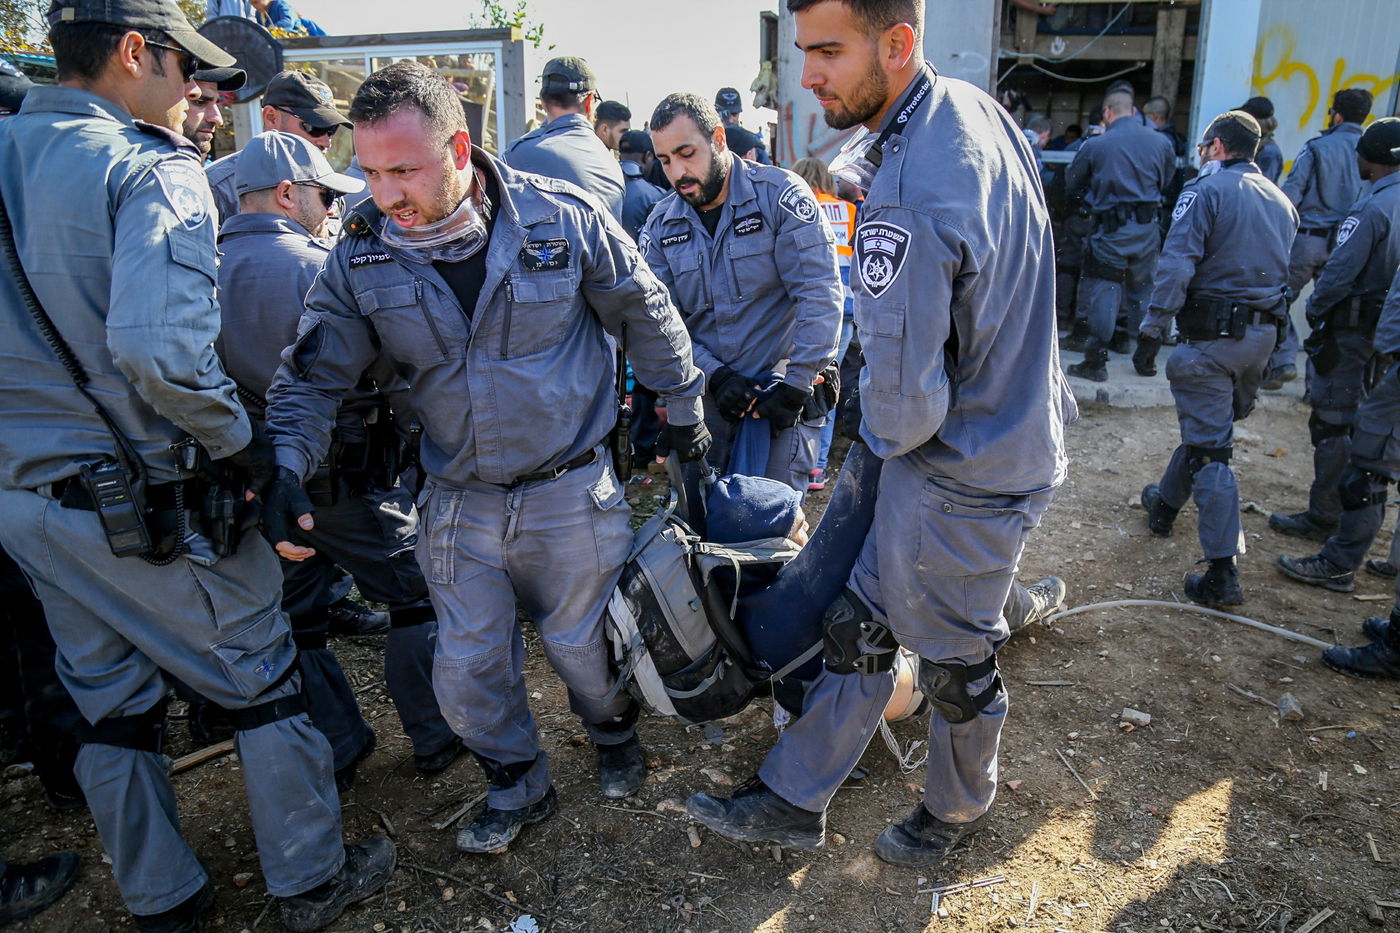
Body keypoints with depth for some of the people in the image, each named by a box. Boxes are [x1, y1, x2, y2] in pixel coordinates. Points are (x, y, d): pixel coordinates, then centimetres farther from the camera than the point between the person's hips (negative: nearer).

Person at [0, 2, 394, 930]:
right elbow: (160, 349, -30)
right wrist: (241, 444, -16)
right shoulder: (149, 170, -16)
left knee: (109, 698, 19)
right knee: (262, 677, 10)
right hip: (148, 498, -7)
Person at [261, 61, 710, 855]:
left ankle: (616, 732, 48)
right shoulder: (362, 257, -8)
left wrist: (683, 408, 9)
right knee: (468, 672, 9)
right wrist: (287, 468, -20)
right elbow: (314, 374, -2)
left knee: (582, 645, 13)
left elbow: (647, 314, 0)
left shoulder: (563, 218, -14)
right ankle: (519, 788, 37)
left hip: (573, 493, -2)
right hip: (460, 503, 3)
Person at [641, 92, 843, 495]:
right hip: (708, 397, 4)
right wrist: (714, 375, -12)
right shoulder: (661, 225, 5)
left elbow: (820, 294, -13)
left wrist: (796, 386, -15)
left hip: (782, 394, -4)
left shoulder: (779, 194, -8)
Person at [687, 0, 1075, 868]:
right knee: (858, 622, 17)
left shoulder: (909, 200, -32)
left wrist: (882, 434, -5)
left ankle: (959, 810, 45)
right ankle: (793, 797, 33)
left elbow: (904, 395, -29)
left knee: (956, 659, 16)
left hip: (961, 475, -9)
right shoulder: (977, 107, 1)